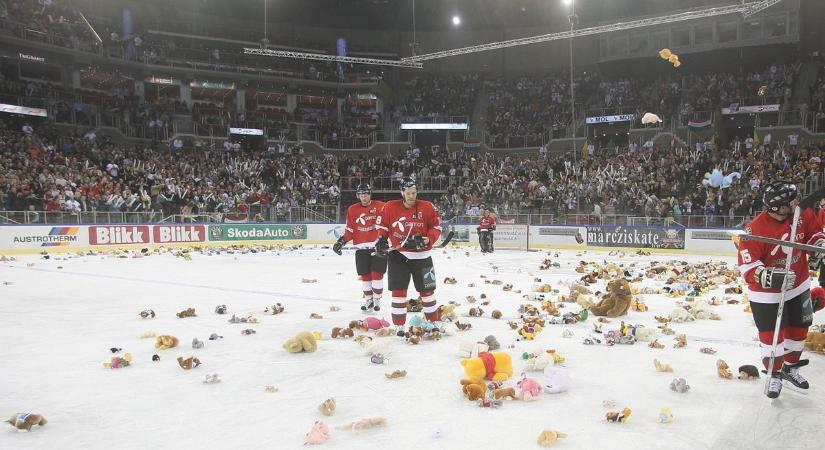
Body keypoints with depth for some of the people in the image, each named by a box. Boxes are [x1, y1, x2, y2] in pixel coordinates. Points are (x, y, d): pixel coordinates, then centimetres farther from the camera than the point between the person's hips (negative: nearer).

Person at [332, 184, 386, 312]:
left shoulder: (380, 206, -3)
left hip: (377, 245, -3)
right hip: (361, 247, 3)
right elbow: (350, 229, 8)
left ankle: (377, 299, 12)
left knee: (377, 273, -2)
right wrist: (341, 241, -3)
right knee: (364, 275, 7)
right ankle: (368, 300, 21)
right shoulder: (352, 210, 7)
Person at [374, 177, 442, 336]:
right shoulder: (390, 207, -6)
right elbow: (382, 224, 8)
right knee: (398, 291, 2)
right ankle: (399, 326, 12)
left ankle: (434, 323, 23)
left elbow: (436, 227, -1)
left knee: (427, 290, 8)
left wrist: (426, 240, -15)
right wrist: (381, 239, -6)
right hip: (397, 254, 0)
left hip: (421, 256, 0)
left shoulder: (427, 207, -7)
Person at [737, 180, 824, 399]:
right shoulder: (756, 230, -29)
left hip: (799, 286, 6)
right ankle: (774, 374, 24)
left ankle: (790, 367, 42)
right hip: (767, 292, -6)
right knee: (772, 334, 1)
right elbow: (747, 268, -26)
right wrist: (772, 277, -39)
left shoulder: (802, 213, -14)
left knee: (799, 328, 19)